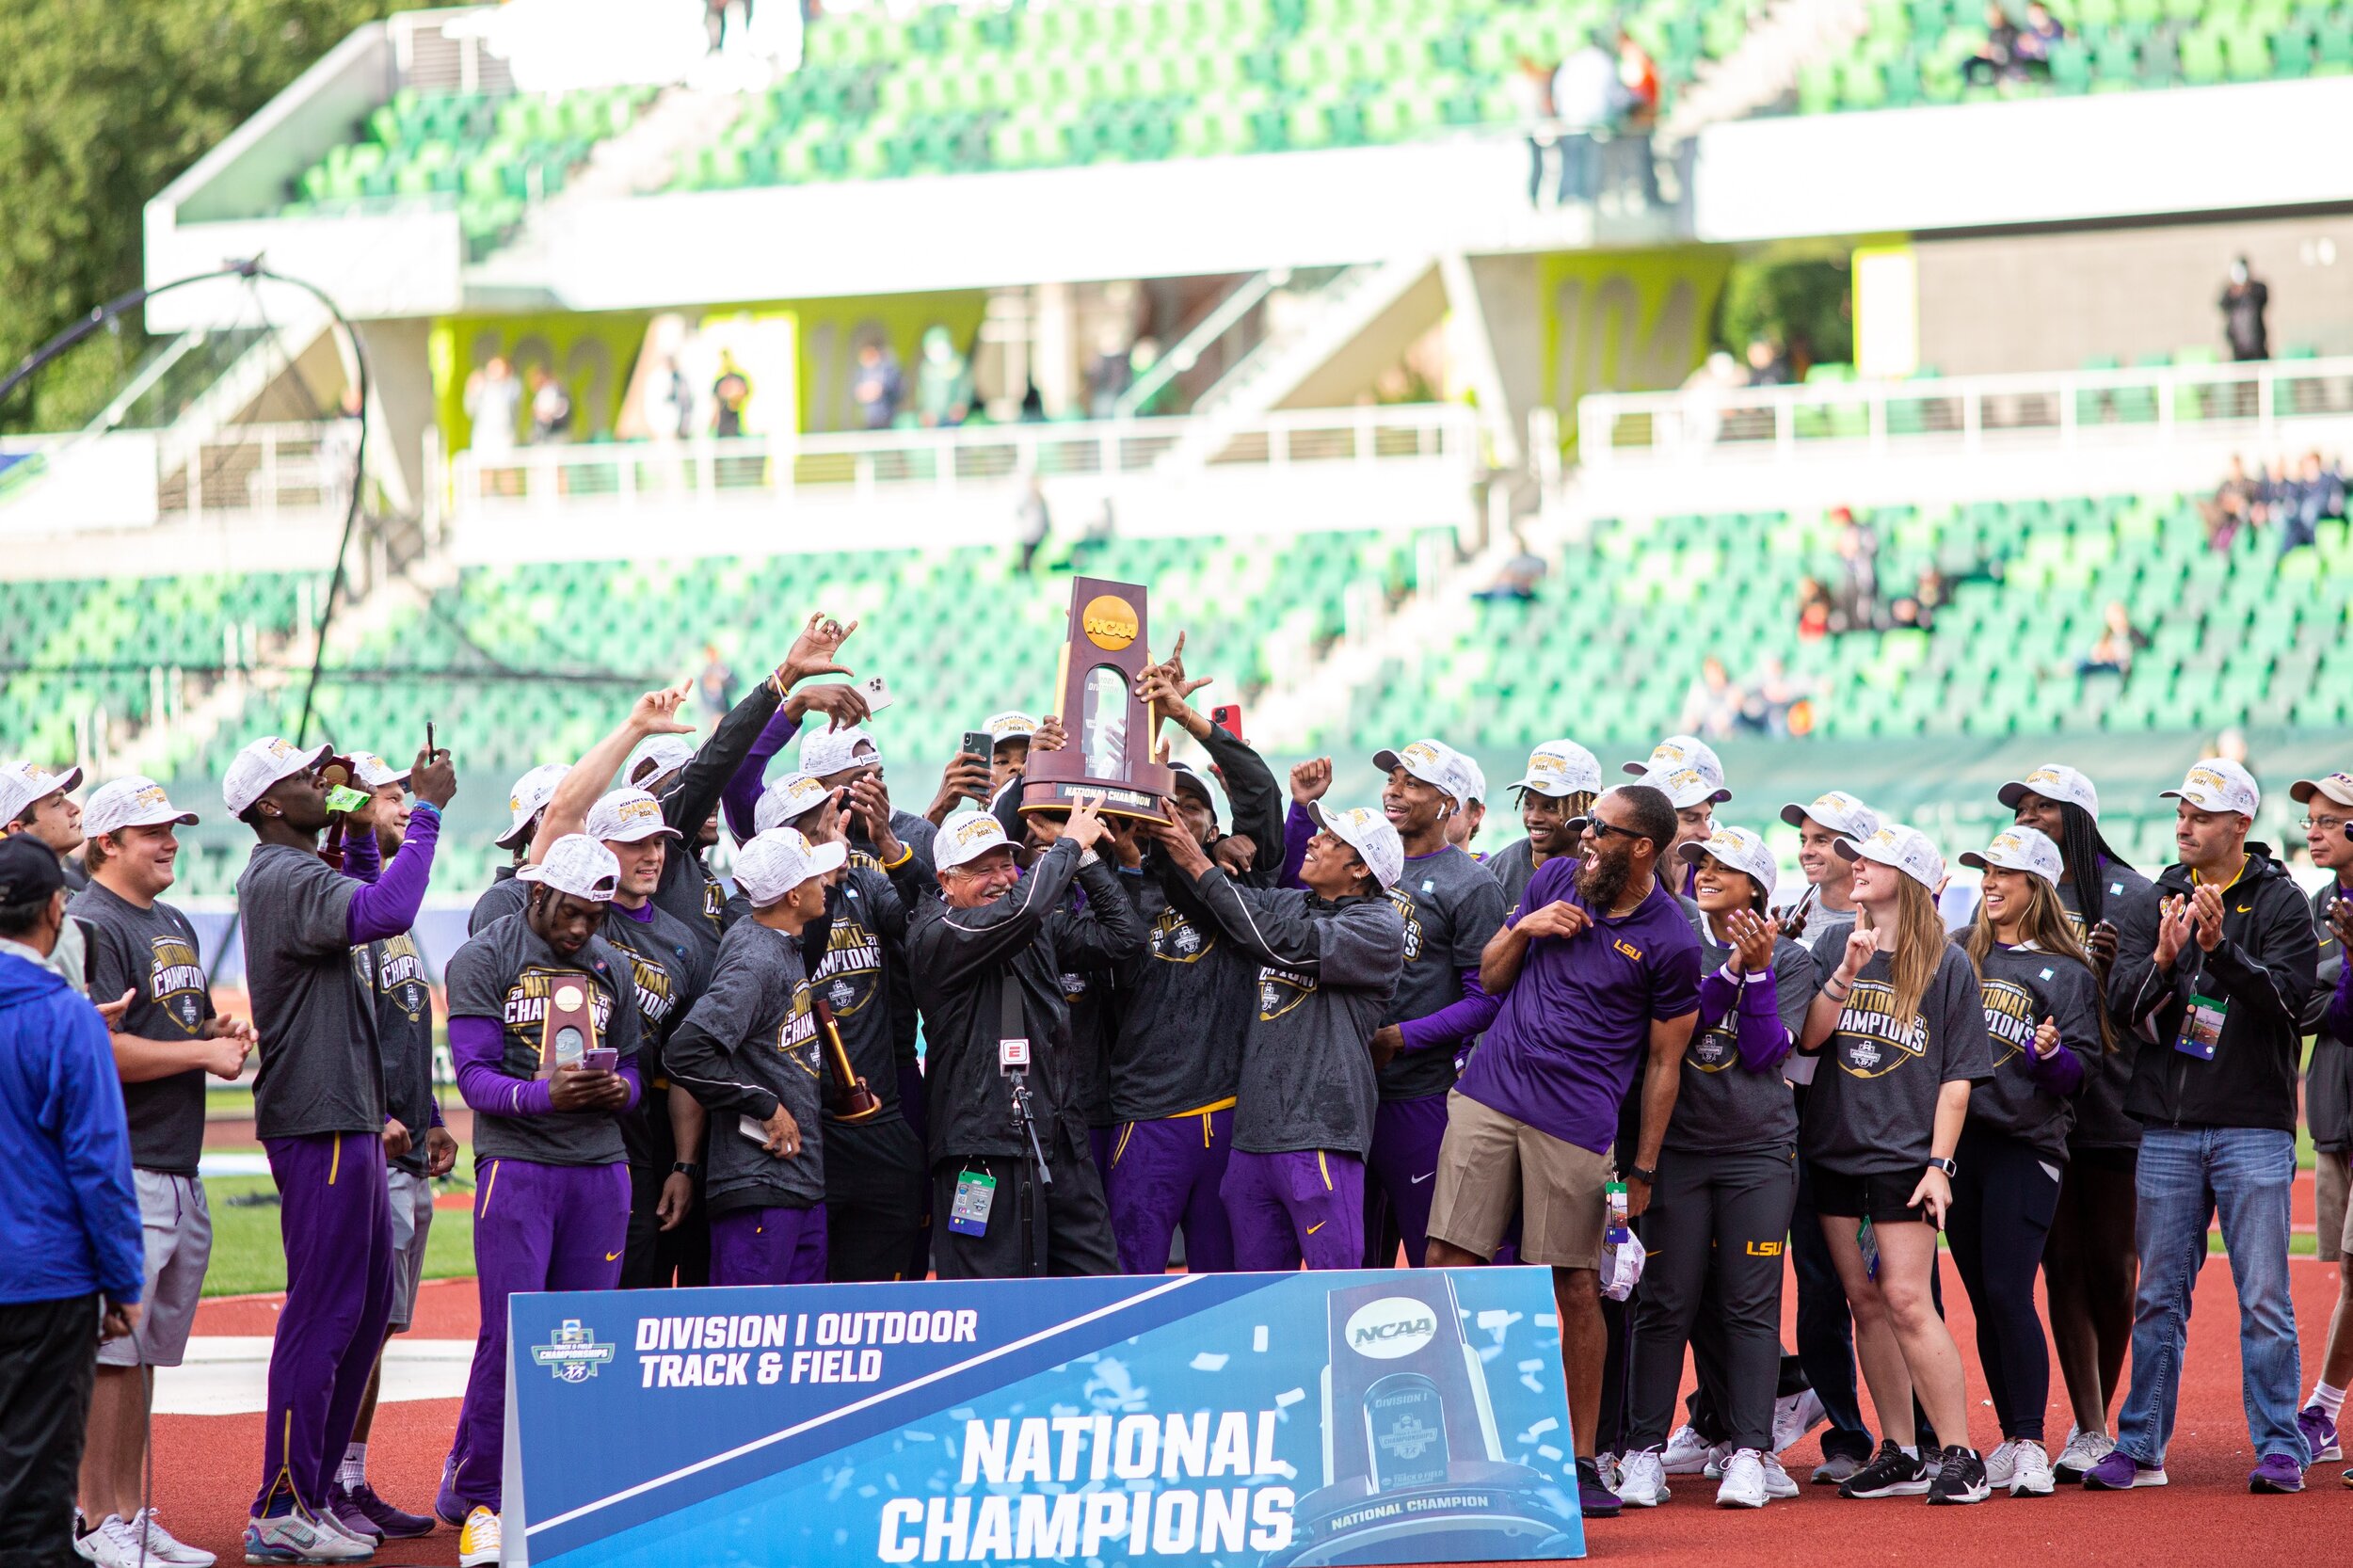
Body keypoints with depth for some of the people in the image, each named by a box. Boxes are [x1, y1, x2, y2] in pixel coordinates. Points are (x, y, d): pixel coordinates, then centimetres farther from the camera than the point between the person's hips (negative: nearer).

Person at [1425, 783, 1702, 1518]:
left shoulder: (1671, 944, -5)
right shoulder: (1556, 880, 10)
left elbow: (1664, 1063, 0)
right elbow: (1490, 980, 19)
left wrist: (1643, 1169, -1)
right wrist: (1524, 930, -2)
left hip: (1576, 1125, -4)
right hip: (1488, 1098, 4)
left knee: (1577, 1290, 0)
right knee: (1450, 1261, -3)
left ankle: (1581, 1459, 11)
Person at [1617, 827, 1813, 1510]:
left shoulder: (1790, 960, 6)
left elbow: (1764, 1051, -5)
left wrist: (1758, 971, -13)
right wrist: (1731, 970, -13)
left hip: (1758, 1151, -1)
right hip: (1677, 1144, 1)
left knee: (1751, 1304, -3)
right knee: (1665, 1301, -2)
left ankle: (1750, 1453, -2)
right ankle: (1645, 1453, 1)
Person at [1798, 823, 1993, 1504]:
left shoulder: (1947, 964, -2)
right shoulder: (1835, 945, 8)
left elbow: (1957, 1076, -2)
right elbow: (1809, 1037, -1)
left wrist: (1939, 1163, -8)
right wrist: (1845, 974, -15)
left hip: (1903, 1157, -4)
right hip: (1835, 1146, 4)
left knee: (1907, 1300, -12)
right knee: (1865, 1300, 6)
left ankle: (1961, 1458, -8)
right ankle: (1898, 1455, 13)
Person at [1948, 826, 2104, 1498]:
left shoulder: (2068, 973, 1)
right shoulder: (1959, 954, 13)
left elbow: (2082, 1067, -2)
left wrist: (2052, 1053, -25)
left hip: (2026, 1146, -5)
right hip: (1958, 1139, 5)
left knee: (2008, 1293, -12)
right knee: (1983, 1300, 6)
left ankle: (2031, 1445, -8)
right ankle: (2010, 1441, 13)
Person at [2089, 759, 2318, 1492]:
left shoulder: (2280, 901, -1)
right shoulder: (2161, 897, 10)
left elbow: (2285, 995, -13)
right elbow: (2125, 1005, 5)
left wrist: (2222, 949, -26)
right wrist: (2163, 958, -15)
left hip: (2253, 1126, -4)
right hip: (2166, 1124, 4)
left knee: (2264, 1297, -4)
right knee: (2158, 1296, 7)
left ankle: (2280, 1448, 1)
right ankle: (2141, 1446, 13)